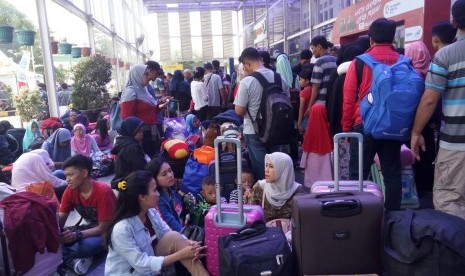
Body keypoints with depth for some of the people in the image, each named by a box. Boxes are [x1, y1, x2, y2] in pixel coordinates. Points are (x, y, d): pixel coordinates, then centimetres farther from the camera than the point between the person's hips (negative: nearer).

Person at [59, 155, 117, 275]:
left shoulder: (103, 191, -26)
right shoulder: (70, 190, -7)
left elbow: (103, 228, -23)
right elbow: (61, 218, -3)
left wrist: (77, 235, -37)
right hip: (90, 228, 6)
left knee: (88, 245, -37)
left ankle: (62, 255, -11)